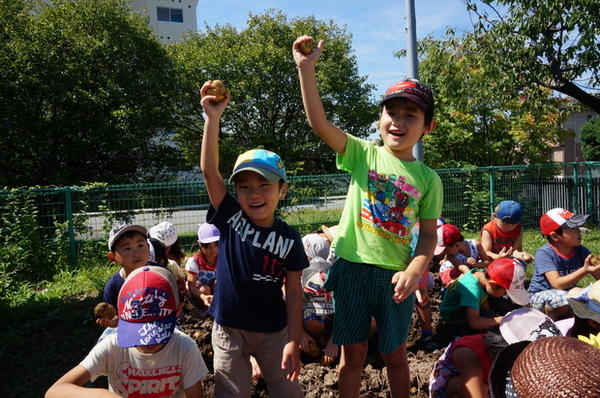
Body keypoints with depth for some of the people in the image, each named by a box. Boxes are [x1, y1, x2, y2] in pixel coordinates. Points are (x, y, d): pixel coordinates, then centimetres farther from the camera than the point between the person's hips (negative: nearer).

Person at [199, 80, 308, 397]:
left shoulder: (289, 237, -11)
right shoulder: (229, 218, -10)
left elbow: (293, 290, -7)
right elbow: (209, 170, -20)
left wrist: (293, 341, -9)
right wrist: (212, 118, -28)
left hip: (274, 330, 0)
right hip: (229, 329, 1)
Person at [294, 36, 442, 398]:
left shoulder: (428, 179, 0)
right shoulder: (363, 153, -3)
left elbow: (429, 234, 2)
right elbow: (319, 122, -14)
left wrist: (415, 270, -15)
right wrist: (307, 68, -22)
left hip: (396, 276, 1)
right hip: (353, 269, 0)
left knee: (395, 355, 18)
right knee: (353, 354, 13)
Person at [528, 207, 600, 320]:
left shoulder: (581, 251, -6)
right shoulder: (544, 254, -23)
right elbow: (557, 284, -33)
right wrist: (584, 270, -43)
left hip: (569, 295, 6)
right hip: (541, 297, -6)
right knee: (560, 298, -37)